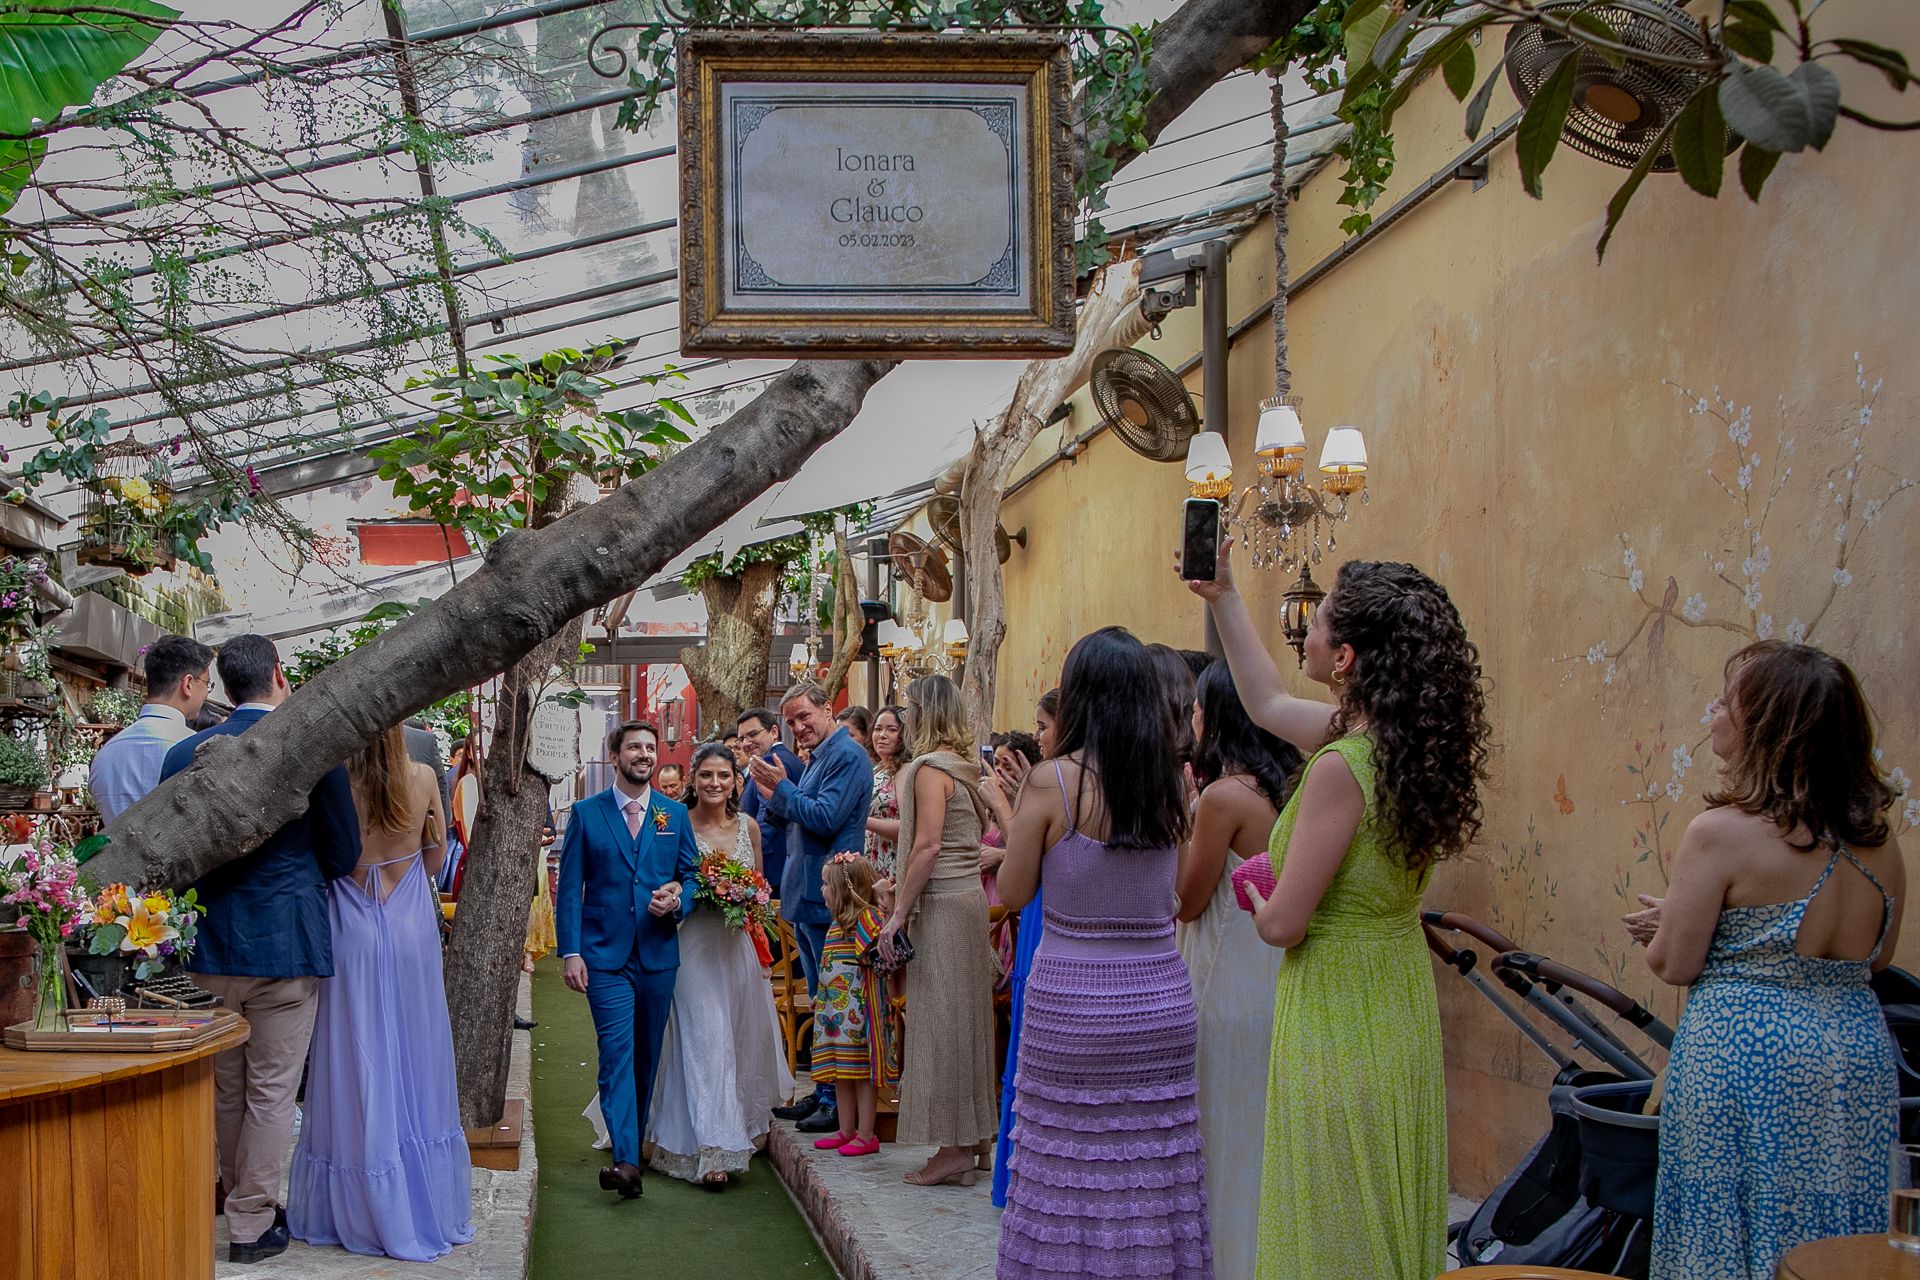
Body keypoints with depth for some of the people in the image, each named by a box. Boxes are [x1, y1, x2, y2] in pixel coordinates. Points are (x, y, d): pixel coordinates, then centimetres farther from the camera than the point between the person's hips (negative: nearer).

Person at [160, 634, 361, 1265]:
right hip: (286, 943, -4)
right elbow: (342, 857, -4)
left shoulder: (182, 755, 0)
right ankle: (252, 1227, 12)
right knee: (271, 1092, 6)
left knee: (223, 1089, 19)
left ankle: (242, 1199, 35)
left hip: (208, 950, 4)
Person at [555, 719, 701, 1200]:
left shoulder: (675, 814, 9)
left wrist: (676, 900, -10)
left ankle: (635, 1139, 28)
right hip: (605, 955, -3)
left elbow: (691, 874, 13)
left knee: (647, 1055, 11)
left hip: (659, 953, 3)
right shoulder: (586, 813, 2)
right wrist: (570, 951, -7)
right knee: (617, 1052, -12)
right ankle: (625, 1159, -17)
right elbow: (570, 887, 0)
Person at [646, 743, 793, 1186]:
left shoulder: (748, 826, 7)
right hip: (693, 946, -4)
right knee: (704, 1040, -8)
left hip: (736, 945, 5)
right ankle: (711, 1150, -7)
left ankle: (740, 1126, 28)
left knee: (738, 1039, 11)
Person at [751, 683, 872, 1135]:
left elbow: (825, 818, -23)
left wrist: (782, 787, -14)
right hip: (806, 897, 10)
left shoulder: (848, 755, -14)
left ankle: (840, 1103, 1)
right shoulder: (817, 758, 15)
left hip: (829, 899, -10)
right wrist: (773, 796, 2)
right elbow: (796, 819, 20)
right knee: (822, 1001, 15)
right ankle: (822, 1094, 22)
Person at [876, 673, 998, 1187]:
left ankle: (954, 1149, 0)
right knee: (963, 1018, 14)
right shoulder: (965, 765, 12)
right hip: (968, 895, 9)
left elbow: (928, 846, -20)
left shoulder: (930, 767, -13)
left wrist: (899, 913, -17)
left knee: (941, 1018, -4)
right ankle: (971, 1136, 22)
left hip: (942, 903, -9)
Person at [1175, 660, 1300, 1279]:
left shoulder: (1223, 795, -18)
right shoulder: (1282, 788, 6)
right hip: (1275, 978, 8)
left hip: (1229, 983, -8)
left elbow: (1189, 899, -13)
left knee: (1225, 1126, 3)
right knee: (1265, 1133, 16)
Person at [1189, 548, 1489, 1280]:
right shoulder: (1404, 742, 0)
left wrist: (1254, 897, 3)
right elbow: (1268, 704, 17)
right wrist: (1224, 597, 22)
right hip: (1402, 1009, 8)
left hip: (1336, 1019, -8)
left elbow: (1283, 924, -20)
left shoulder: (1343, 767, -24)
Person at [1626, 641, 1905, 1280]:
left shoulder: (1722, 832, -16)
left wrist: (1667, 922, 10)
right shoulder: (1878, 837, 3)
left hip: (1745, 1053, -6)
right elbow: (1877, 954, 14)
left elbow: (1675, 965, -13)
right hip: (1859, 1054, 6)